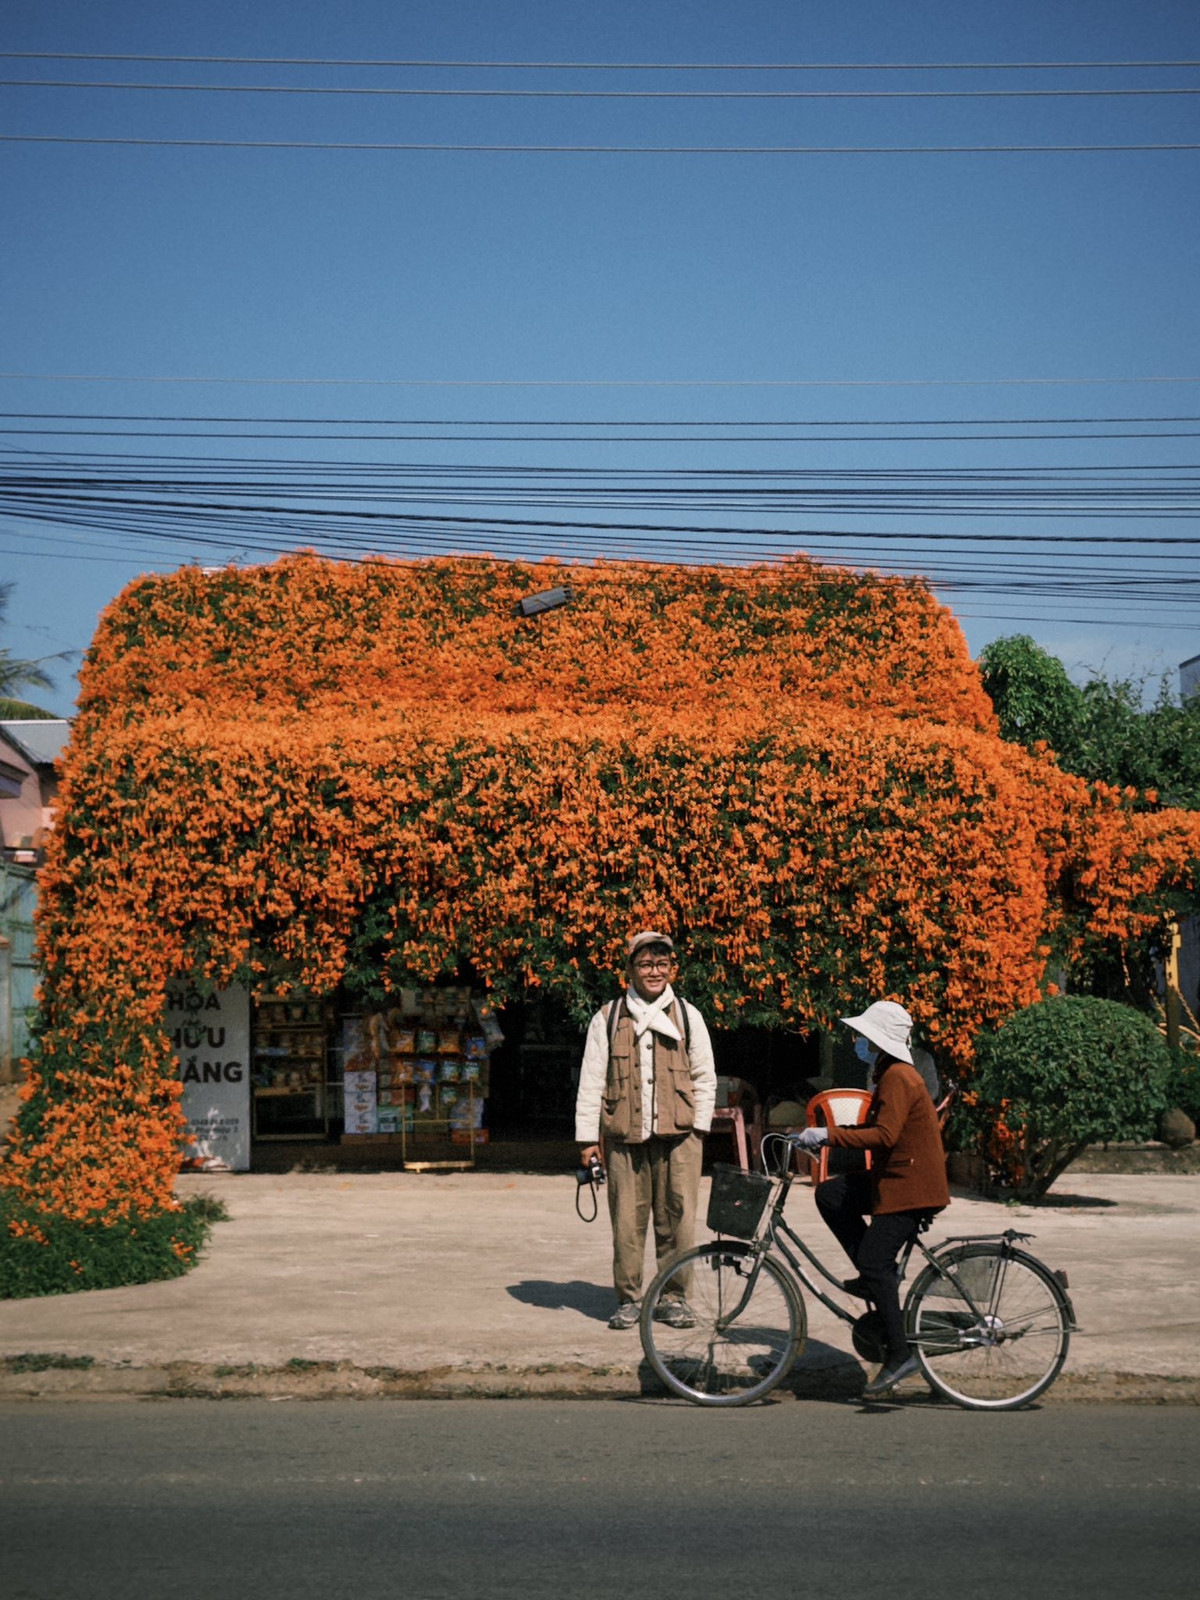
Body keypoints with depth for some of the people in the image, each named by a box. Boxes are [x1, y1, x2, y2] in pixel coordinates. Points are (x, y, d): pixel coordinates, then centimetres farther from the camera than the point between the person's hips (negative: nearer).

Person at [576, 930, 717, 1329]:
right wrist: (587, 1136, 3)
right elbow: (591, 1080, 8)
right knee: (627, 1219, -1)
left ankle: (674, 1296, 11)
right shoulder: (608, 1019, 9)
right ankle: (628, 1298, 10)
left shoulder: (688, 1015, 12)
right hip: (625, 1135, 0)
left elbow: (705, 1077, 13)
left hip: (677, 1135, 1)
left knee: (677, 1217, -1)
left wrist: (700, 1127, 4)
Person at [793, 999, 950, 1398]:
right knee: (829, 1195, 4)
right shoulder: (890, 1074, 16)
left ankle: (899, 1356, -8)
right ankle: (877, 1276, 7)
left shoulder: (898, 1077, -17)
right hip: (892, 1179, 10)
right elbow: (875, 1128, 21)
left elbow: (884, 1135, -27)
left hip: (911, 1186, -10)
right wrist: (821, 1137, 13)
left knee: (875, 1263, -12)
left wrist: (828, 1135, -26)